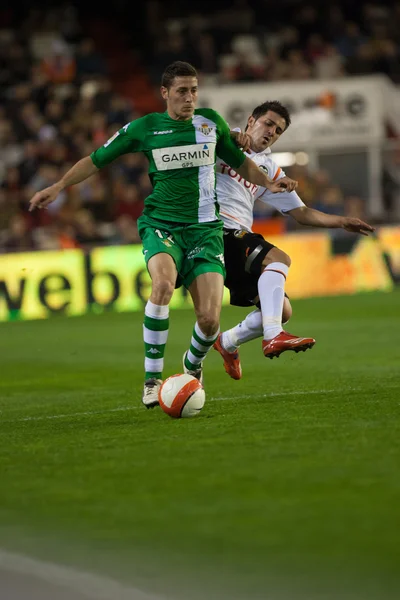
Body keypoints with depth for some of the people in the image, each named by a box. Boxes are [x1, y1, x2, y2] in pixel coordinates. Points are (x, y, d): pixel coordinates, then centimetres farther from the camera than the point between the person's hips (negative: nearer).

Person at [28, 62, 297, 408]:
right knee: (164, 283, -35)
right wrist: (58, 187, -2)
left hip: (205, 228, 2)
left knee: (210, 320, -12)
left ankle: (193, 364, 24)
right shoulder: (144, 128, 2)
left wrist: (269, 183, 6)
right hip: (161, 224, -2)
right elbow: (96, 160, 8)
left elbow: (240, 162, 22)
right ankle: (152, 379, -26)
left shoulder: (211, 122, 8)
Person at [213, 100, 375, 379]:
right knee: (278, 258, -28)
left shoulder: (270, 170, 24)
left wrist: (341, 221, 11)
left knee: (282, 311, 3)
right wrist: (232, 136, -27)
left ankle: (228, 342, 27)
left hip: (239, 237, 8)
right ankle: (273, 336, -38)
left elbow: (301, 212, 24)